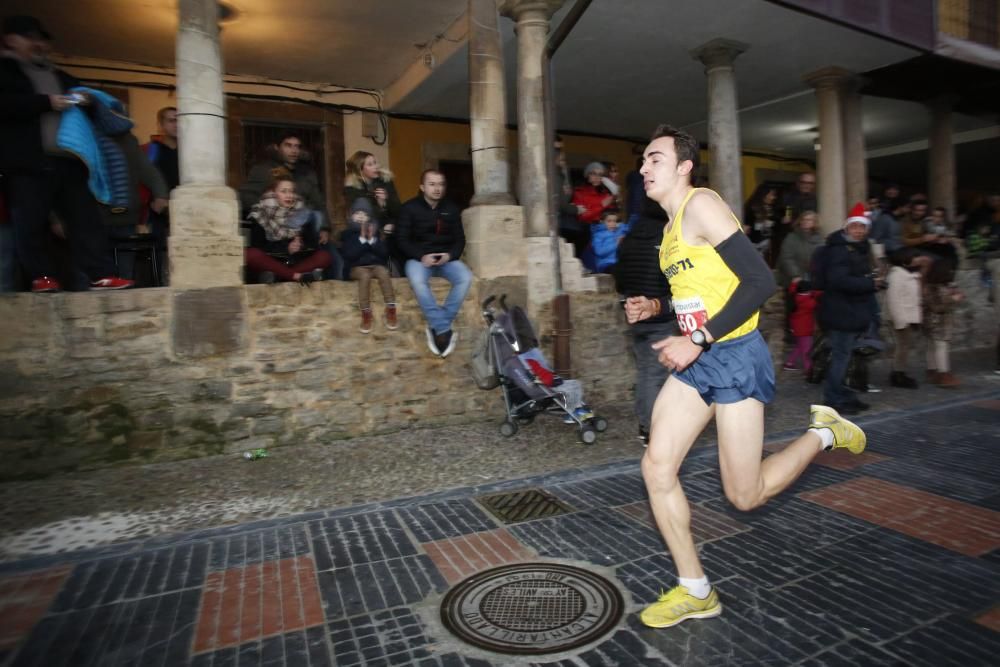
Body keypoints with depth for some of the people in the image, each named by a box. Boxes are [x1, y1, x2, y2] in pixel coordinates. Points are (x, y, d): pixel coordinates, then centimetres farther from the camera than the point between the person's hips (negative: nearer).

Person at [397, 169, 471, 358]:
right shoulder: (409, 208, 0)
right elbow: (402, 239, -3)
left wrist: (450, 255, -12)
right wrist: (421, 256, -20)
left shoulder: (451, 209, 10)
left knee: (465, 278, -29)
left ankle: (437, 327, -24)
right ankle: (444, 330, -32)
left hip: (446, 258, 3)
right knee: (417, 280, -38)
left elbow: (460, 239, 10)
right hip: (418, 258, -3)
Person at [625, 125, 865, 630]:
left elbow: (760, 281, -21)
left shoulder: (701, 204, -12)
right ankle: (695, 592, 13)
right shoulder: (672, 223, 16)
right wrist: (655, 308, 9)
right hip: (696, 359, 8)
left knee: (745, 495, 1)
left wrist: (698, 340, -24)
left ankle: (823, 432, 26)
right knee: (656, 468, -2)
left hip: (735, 357, -8)